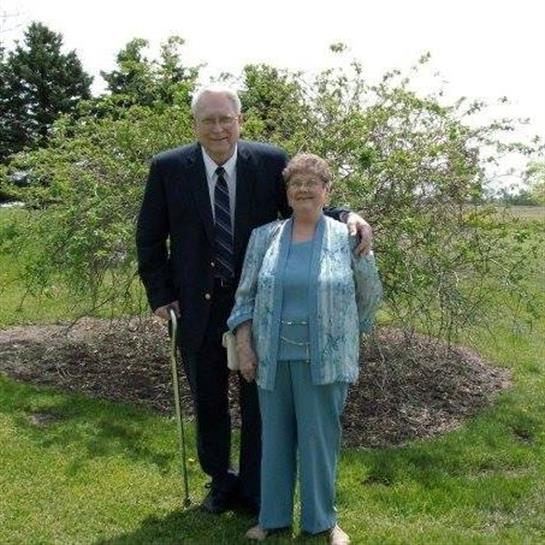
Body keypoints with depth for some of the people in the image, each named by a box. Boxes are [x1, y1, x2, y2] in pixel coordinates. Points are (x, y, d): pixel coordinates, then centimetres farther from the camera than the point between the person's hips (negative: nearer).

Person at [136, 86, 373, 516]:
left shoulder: (271, 162, -6)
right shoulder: (168, 168, -5)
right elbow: (150, 238, 2)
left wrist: (347, 217, -19)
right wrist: (161, 296, -4)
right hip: (198, 306, 1)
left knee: (260, 399, 11)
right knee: (208, 401, 16)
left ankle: (255, 489, 30)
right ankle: (220, 480, 39)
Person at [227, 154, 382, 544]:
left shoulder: (347, 237, -1)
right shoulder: (264, 237, 4)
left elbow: (370, 294, 8)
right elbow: (245, 295, 6)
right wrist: (244, 346, 0)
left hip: (324, 359, -2)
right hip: (273, 356, 2)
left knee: (320, 437, 6)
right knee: (275, 436, 12)